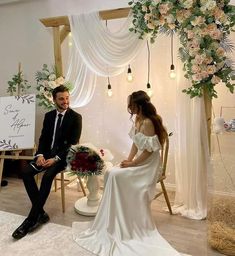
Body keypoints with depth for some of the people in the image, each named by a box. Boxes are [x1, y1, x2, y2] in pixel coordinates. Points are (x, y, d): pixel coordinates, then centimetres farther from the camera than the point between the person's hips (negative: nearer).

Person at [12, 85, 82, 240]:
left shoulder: (76, 117, -7)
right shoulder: (49, 116, 10)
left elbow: (73, 143, -13)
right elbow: (43, 138, 10)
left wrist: (55, 158, -22)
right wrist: (40, 155, -10)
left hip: (65, 156, -5)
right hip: (48, 153, 6)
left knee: (47, 176, -31)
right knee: (26, 172, -17)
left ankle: (32, 218, -19)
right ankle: (40, 213, -12)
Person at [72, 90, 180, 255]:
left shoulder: (148, 122, -22)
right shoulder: (138, 119, 7)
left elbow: (148, 151, -22)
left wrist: (132, 163, -17)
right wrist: (129, 159, -1)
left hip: (148, 165, -9)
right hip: (140, 161, 9)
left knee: (116, 175, -21)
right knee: (111, 173, -6)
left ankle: (120, 227, -5)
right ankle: (115, 222, 4)